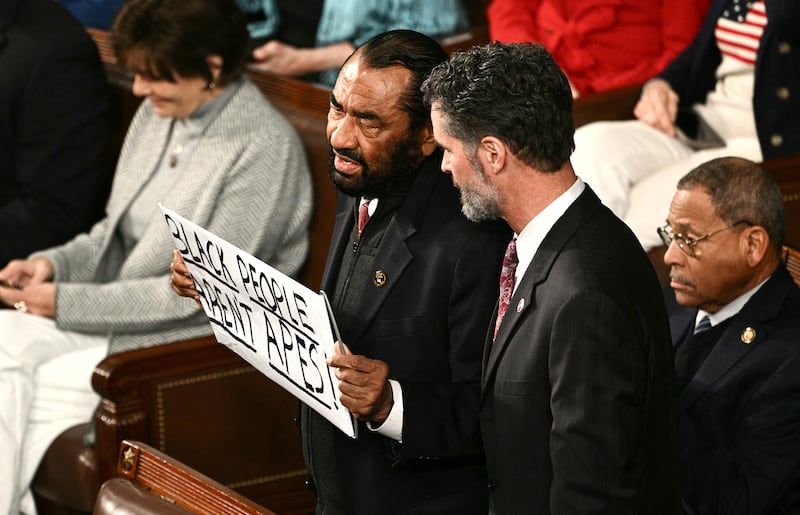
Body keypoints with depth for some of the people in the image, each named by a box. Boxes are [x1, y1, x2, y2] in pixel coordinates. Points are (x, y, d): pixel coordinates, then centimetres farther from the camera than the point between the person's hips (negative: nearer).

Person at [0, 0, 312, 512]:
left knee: (43, 388, -23)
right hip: (123, 311, 7)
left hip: (203, 340, -7)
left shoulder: (264, 147, -17)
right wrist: (54, 263, -4)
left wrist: (68, 304, -18)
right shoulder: (158, 114, 7)